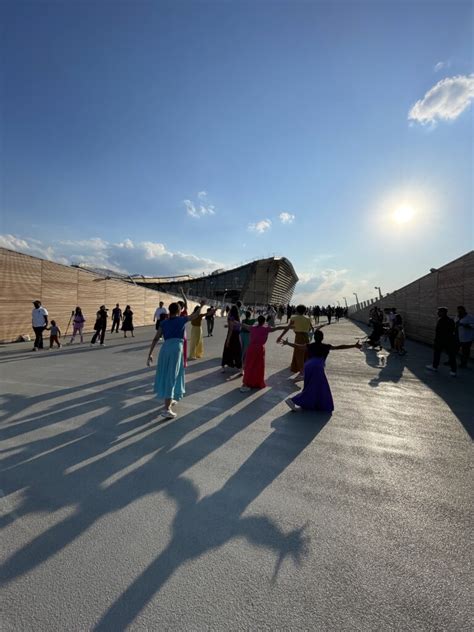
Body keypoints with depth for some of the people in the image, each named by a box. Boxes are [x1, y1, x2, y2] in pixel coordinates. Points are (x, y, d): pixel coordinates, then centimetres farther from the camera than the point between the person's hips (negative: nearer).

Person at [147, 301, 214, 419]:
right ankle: (166, 409, -6)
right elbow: (195, 315, 25)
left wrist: (150, 354, 10)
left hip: (165, 348, 5)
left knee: (165, 375, 21)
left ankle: (169, 400, 40)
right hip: (176, 348, -4)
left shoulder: (163, 322, 15)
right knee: (172, 377, -4)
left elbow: (155, 339, 8)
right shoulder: (182, 319, 9)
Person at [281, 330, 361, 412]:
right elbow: (340, 347, 13)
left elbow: (297, 346, 27)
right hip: (317, 367, -4)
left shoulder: (310, 346, 21)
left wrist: (287, 343, 42)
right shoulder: (326, 347, 15)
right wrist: (355, 346, 18)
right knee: (312, 388, 2)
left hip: (307, 366, 4)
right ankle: (293, 400, -5)